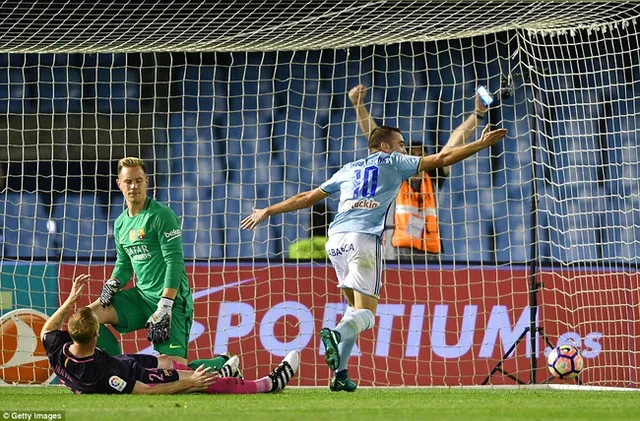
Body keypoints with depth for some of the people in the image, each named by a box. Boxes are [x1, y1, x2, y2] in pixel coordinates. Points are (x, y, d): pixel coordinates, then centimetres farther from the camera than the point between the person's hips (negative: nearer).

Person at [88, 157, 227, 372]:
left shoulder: (161, 215, -11)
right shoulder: (121, 223, 13)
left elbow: (175, 262, -16)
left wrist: (164, 307, -21)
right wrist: (113, 284, -2)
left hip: (170, 299, -7)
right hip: (141, 296, 7)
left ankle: (222, 365, 13)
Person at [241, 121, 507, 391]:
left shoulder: (349, 170, 28)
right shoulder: (393, 163, 16)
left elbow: (307, 198, 30)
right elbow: (440, 159, 9)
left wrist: (268, 211, 40)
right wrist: (481, 144, 12)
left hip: (336, 240, 5)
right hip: (364, 240, -5)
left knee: (355, 306, 17)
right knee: (365, 314, -8)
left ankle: (340, 374, 4)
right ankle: (336, 334, -42)